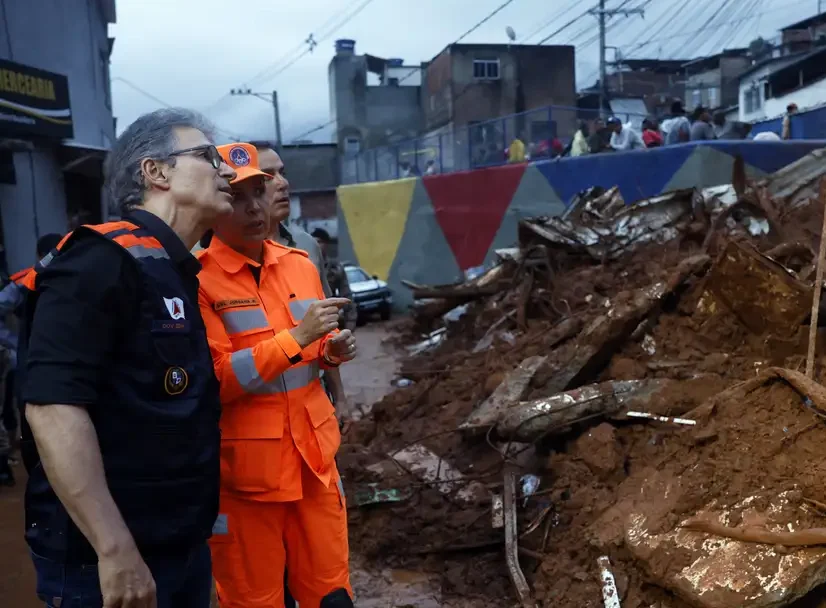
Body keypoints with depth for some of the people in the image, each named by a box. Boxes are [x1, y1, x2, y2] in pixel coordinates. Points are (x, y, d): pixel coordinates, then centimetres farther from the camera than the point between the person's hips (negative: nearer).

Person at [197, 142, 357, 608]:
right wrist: (297, 335, -23)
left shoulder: (300, 265, 7)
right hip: (244, 466, -5)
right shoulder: (197, 280, -12)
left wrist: (333, 350, -3)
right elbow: (212, 380, -19)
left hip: (314, 454, 5)